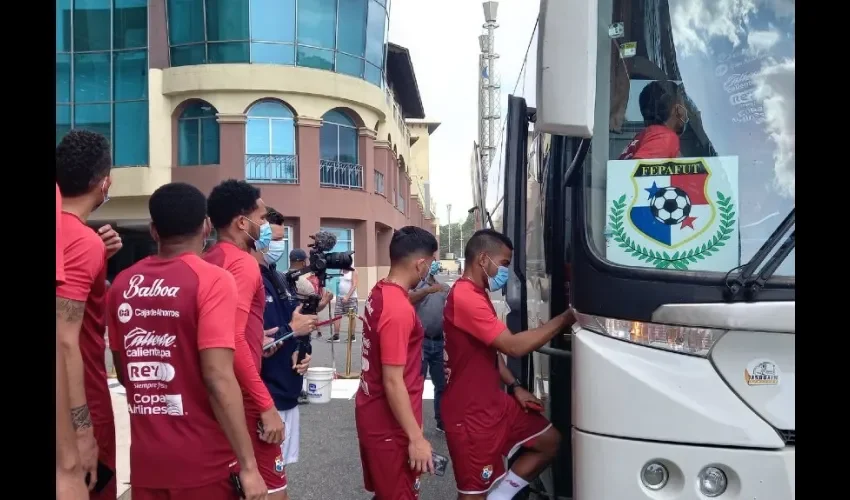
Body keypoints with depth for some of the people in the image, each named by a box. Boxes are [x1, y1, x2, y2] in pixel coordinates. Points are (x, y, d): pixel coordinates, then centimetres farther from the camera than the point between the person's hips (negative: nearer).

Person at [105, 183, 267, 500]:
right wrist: (248, 465, -16)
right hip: (202, 461, -5)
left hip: (145, 458, 5)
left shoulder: (122, 284, 3)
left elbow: (124, 373, 12)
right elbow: (218, 378, -20)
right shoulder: (212, 280, -14)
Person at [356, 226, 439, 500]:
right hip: (389, 424, -9)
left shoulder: (379, 292, 2)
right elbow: (393, 382, -25)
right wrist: (416, 438, -21)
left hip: (372, 413, 9)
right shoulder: (398, 310, -26)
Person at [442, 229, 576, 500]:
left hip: (494, 401, 10)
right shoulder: (465, 297, -23)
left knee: (550, 441, 15)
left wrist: (514, 387, 8)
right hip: (470, 412, -10)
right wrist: (565, 318, -21)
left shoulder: (478, 295, 12)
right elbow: (514, 346, -28)